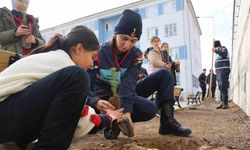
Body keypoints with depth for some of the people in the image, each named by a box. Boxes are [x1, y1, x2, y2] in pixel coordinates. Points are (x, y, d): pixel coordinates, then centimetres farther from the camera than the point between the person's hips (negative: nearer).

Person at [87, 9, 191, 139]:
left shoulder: (136, 54, -8)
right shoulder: (99, 53, -19)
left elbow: (129, 84, -23)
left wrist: (126, 111, -40)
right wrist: (96, 101, -46)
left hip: (127, 93, 5)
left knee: (164, 74, -6)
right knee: (149, 109, -31)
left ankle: (167, 121, -11)